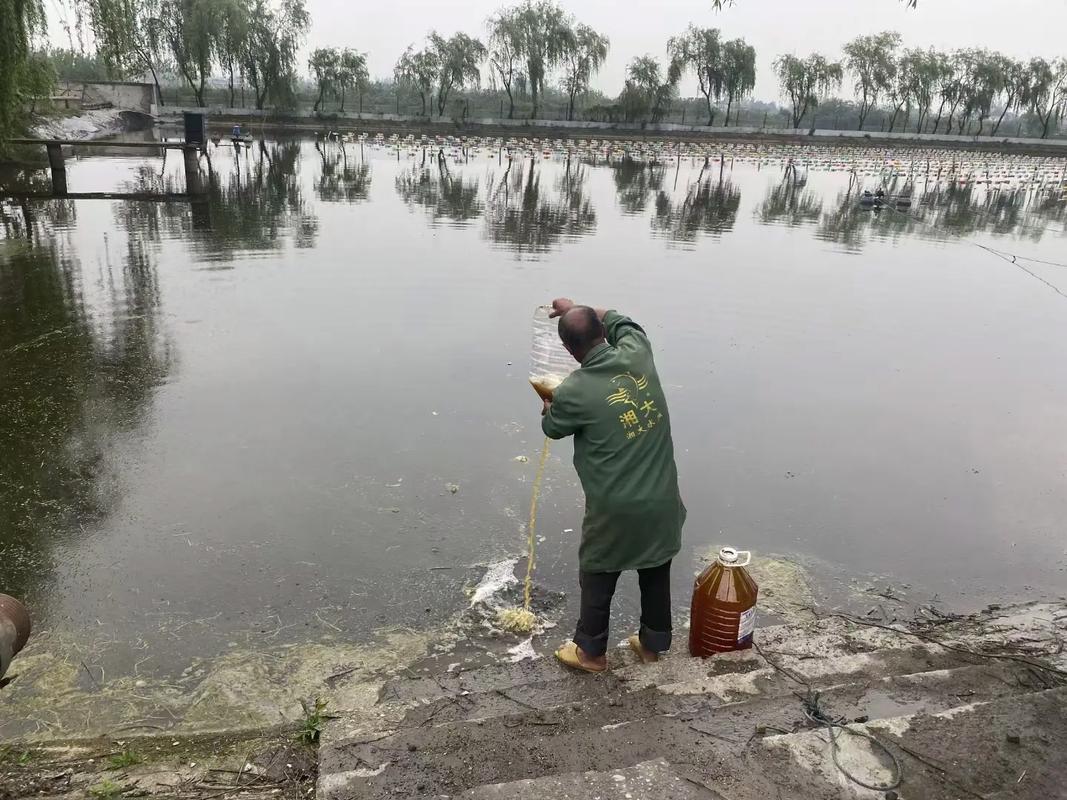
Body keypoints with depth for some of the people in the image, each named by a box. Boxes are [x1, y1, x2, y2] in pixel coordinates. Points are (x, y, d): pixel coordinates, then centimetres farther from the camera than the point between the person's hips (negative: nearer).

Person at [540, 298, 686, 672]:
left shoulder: (573, 392, -19)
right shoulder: (638, 355, -9)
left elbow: (553, 428, 4)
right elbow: (622, 322, 16)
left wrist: (548, 406, 26)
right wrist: (578, 309, 25)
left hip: (615, 510, -5)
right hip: (662, 500, 5)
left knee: (597, 579, 18)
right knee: (656, 574, 23)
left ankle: (591, 651, 36)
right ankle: (653, 643, 43)